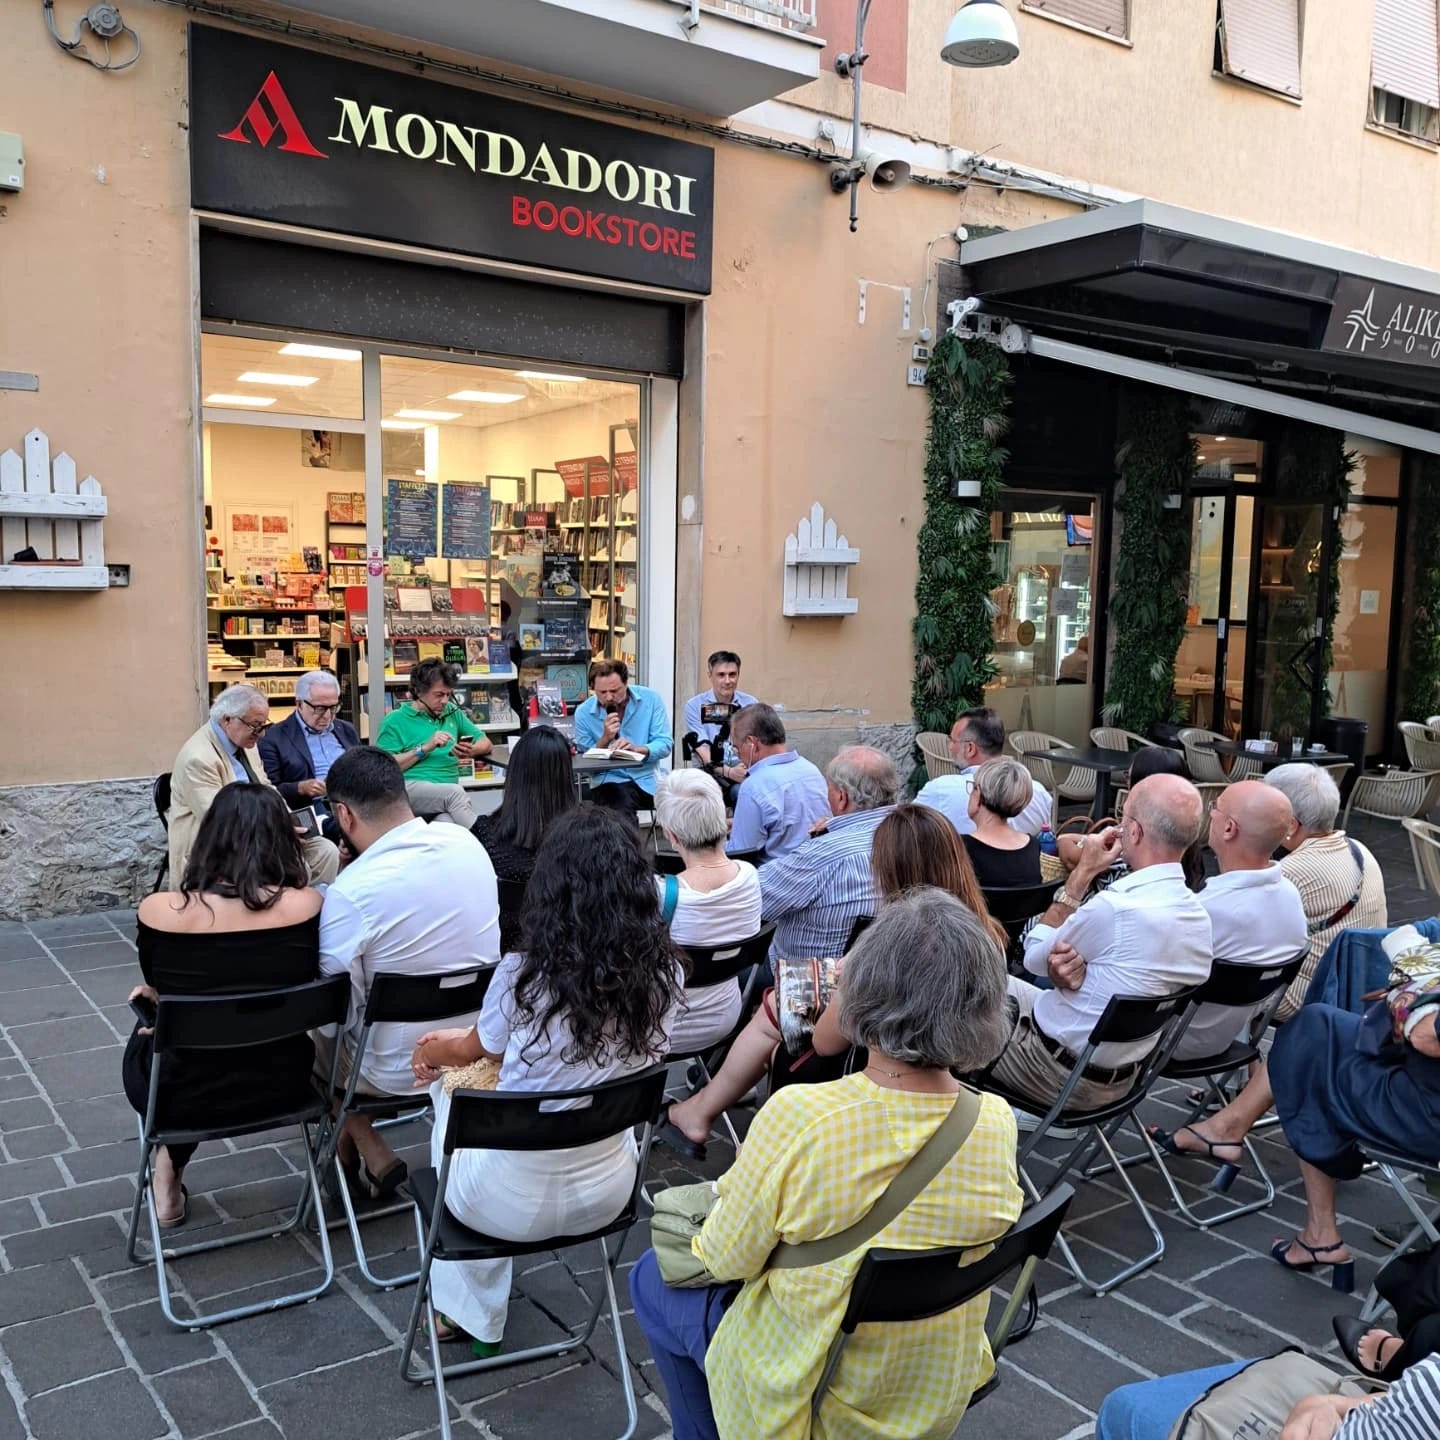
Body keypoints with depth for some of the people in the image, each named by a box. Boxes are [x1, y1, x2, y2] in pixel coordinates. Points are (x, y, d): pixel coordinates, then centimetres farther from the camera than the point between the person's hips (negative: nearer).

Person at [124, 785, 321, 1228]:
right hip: (280, 1087, 1)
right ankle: (172, 1170, 50)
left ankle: (166, 1175, 42)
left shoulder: (158, 911, -17)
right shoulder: (307, 904, -17)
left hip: (184, 1098, -1)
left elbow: (156, 992, 5)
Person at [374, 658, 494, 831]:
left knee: (447, 822, -36)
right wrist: (425, 748, -7)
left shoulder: (452, 712, 24)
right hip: (409, 788, -3)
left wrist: (471, 751, 0)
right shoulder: (395, 720, 9)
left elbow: (486, 744, 24)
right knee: (455, 791, -36)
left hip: (448, 793, 3)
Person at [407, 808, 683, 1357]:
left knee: (450, 1090, 26)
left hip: (514, 1205, -3)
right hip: (606, 1194, 3)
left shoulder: (522, 976, -24)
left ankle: (470, 1312, 36)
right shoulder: (665, 972, -13)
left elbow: (480, 1050, -1)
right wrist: (456, 1045, 16)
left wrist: (437, 1050, 24)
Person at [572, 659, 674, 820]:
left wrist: (637, 749, -23)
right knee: (621, 805, -34)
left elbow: (665, 744, -5)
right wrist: (605, 738, -18)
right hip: (609, 780, -2)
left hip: (649, 778, 2)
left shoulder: (651, 699, -3)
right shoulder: (583, 713, -3)